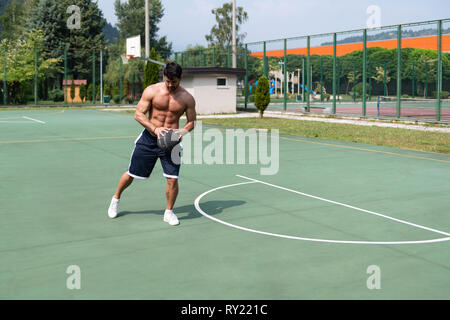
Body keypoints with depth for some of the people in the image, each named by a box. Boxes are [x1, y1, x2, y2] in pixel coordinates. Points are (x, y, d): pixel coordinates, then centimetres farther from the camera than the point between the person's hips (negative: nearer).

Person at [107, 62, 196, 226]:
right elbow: (138, 114, -8)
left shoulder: (187, 98, -4)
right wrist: (154, 128, -23)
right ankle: (116, 199, 38)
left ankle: (169, 212, 14)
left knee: (172, 179, -10)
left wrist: (182, 132, -15)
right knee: (131, 174, 10)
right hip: (149, 139, 0)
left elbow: (192, 122, 6)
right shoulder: (151, 91, -8)